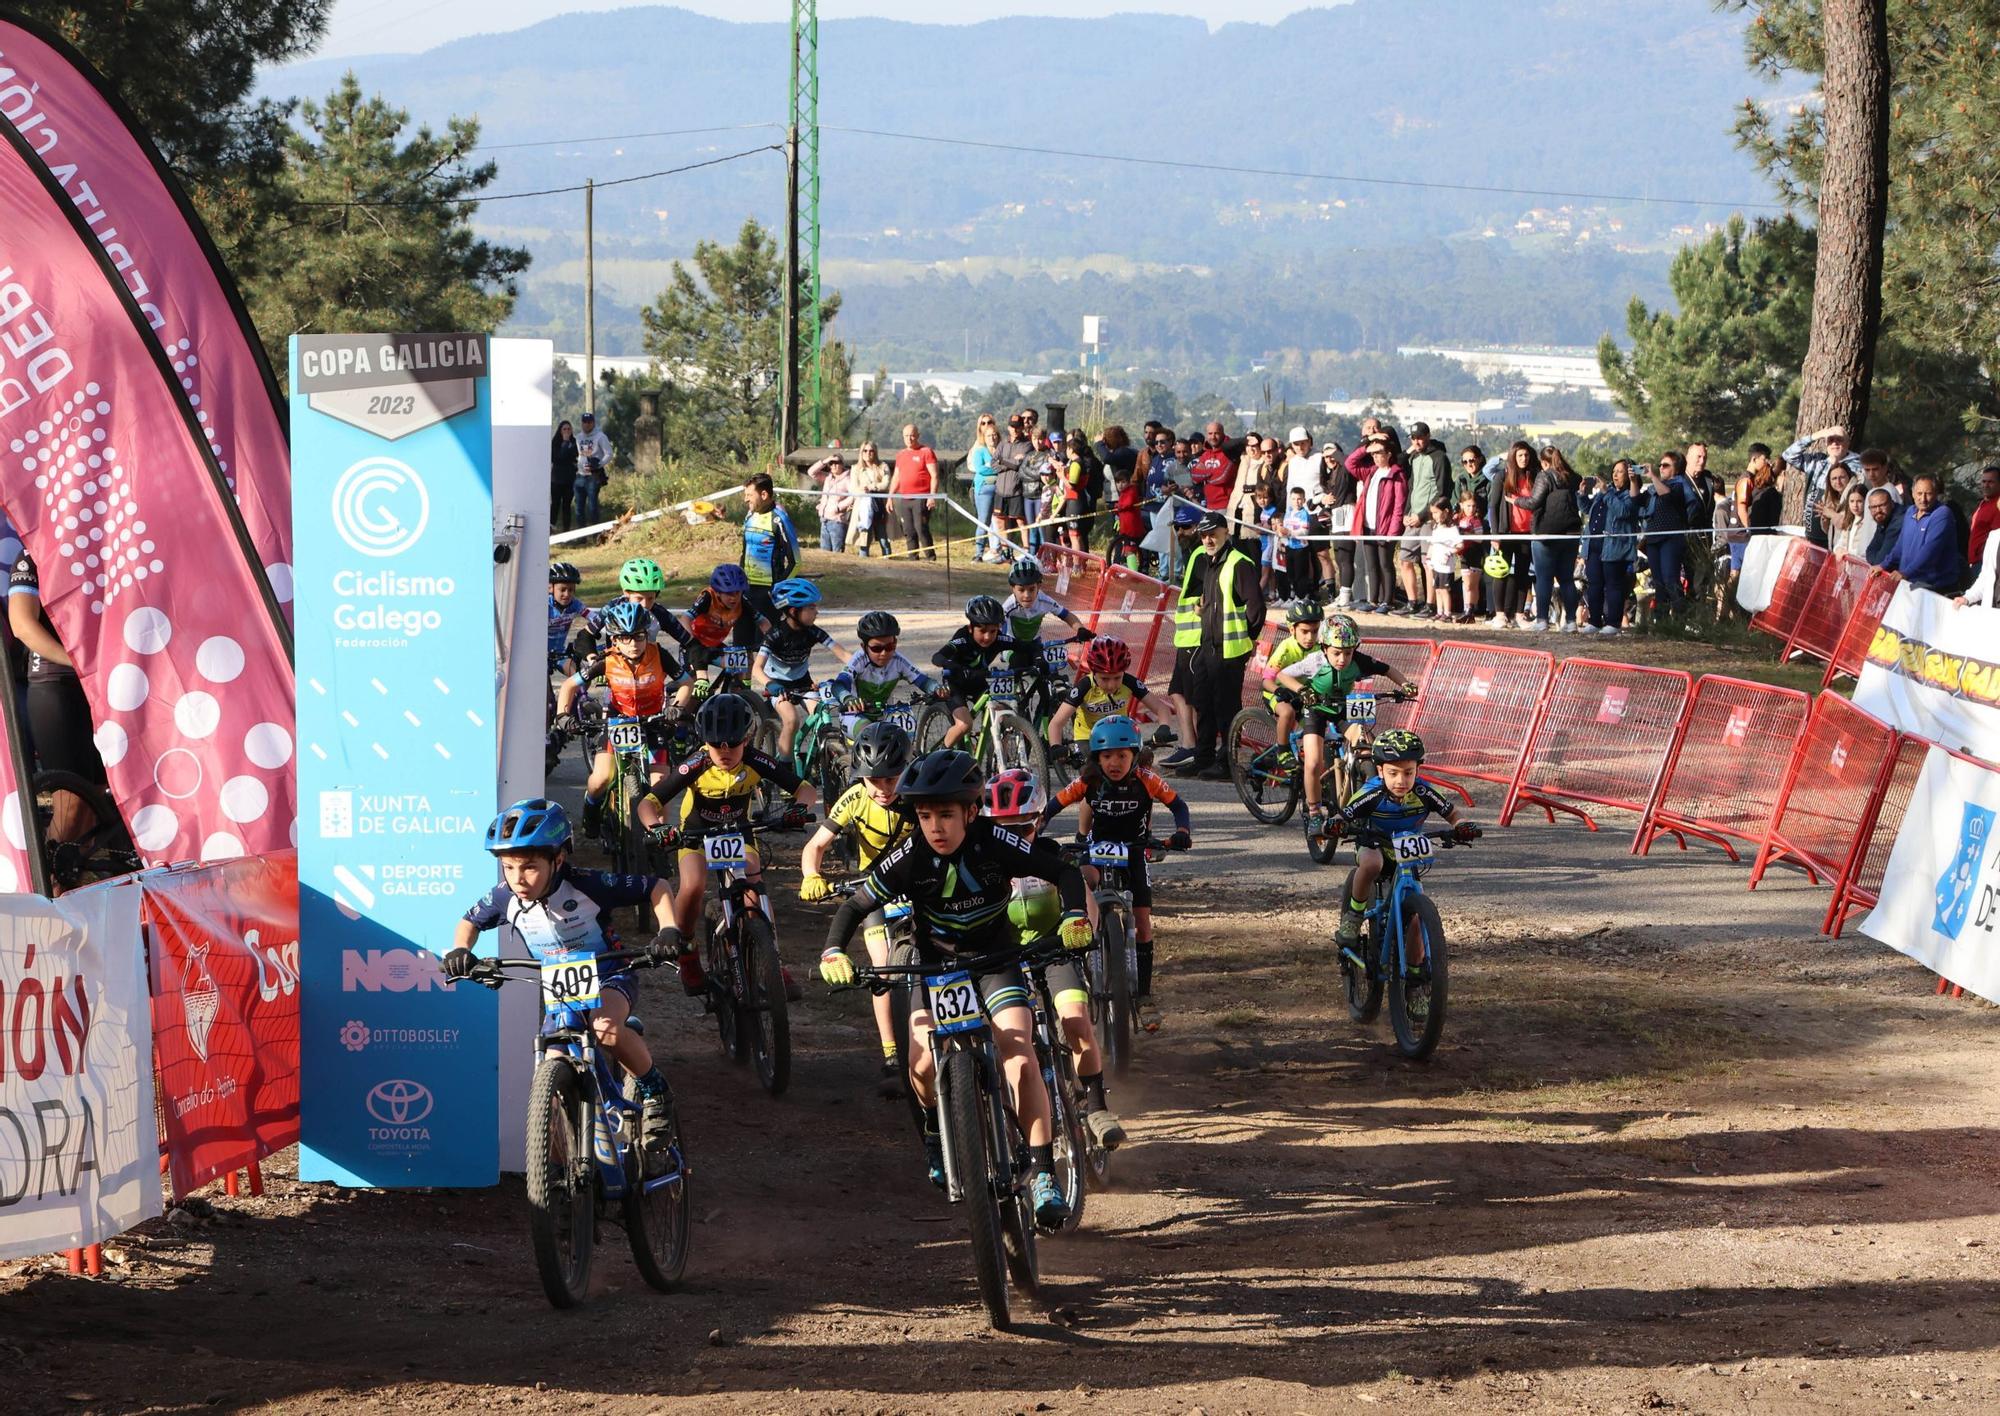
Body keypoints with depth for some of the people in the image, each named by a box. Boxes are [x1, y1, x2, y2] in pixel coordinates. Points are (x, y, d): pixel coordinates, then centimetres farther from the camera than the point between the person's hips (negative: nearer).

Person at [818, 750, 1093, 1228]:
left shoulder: (994, 843, -22)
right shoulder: (911, 856, -20)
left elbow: (1064, 871, -15)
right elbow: (856, 905, -13)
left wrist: (1073, 917, -33)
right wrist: (833, 952, -30)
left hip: (995, 961, -1)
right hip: (935, 967, 1)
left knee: (1019, 1054, -24)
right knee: (923, 1066, -19)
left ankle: (1042, 1174, -20)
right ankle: (937, 1130, 17)